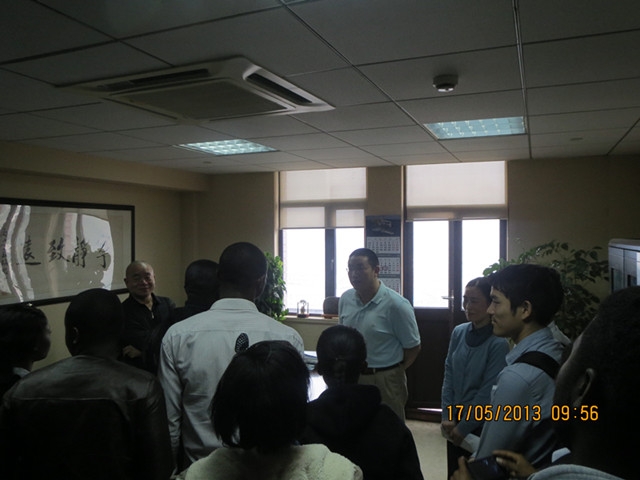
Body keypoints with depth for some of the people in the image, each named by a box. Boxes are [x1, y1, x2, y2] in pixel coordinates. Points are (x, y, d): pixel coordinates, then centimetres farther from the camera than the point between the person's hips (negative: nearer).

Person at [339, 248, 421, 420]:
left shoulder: (396, 305, -16)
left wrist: (394, 372, 1)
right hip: (352, 377, 5)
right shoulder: (345, 299, 1)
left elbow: (413, 347, -7)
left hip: (385, 380, -5)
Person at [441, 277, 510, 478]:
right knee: (454, 472, 19)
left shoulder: (499, 343, -19)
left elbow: (487, 393, -18)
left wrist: (464, 427, -13)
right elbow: (448, 376, 1)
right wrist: (447, 416, -4)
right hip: (455, 422, 5)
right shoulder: (458, 332, -3)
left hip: (480, 426, -5)